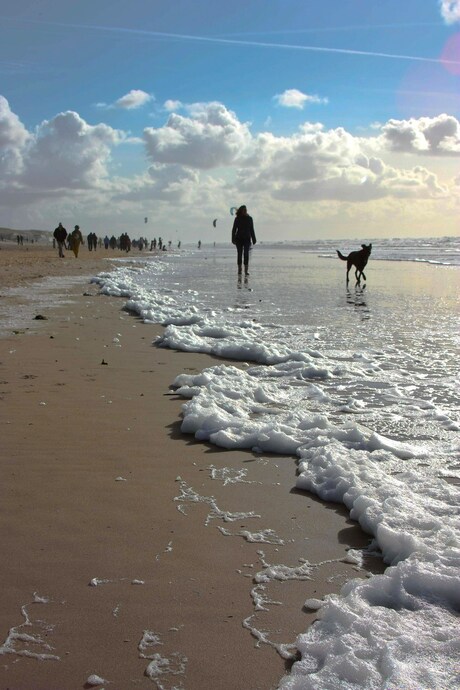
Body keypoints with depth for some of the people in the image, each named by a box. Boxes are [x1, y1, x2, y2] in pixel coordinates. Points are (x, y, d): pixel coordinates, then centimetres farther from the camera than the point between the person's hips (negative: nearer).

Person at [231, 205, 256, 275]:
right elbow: (234, 229, 2)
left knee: (246, 254, -12)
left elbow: (252, 230, 8)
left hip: (247, 239, 0)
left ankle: (246, 270, -14)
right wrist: (233, 239, -5)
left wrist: (253, 239, 6)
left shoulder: (249, 218, 4)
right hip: (239, 239, 0)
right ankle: (239, 269, 15)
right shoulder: (237, 219, 0)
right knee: (239, 254, 4)